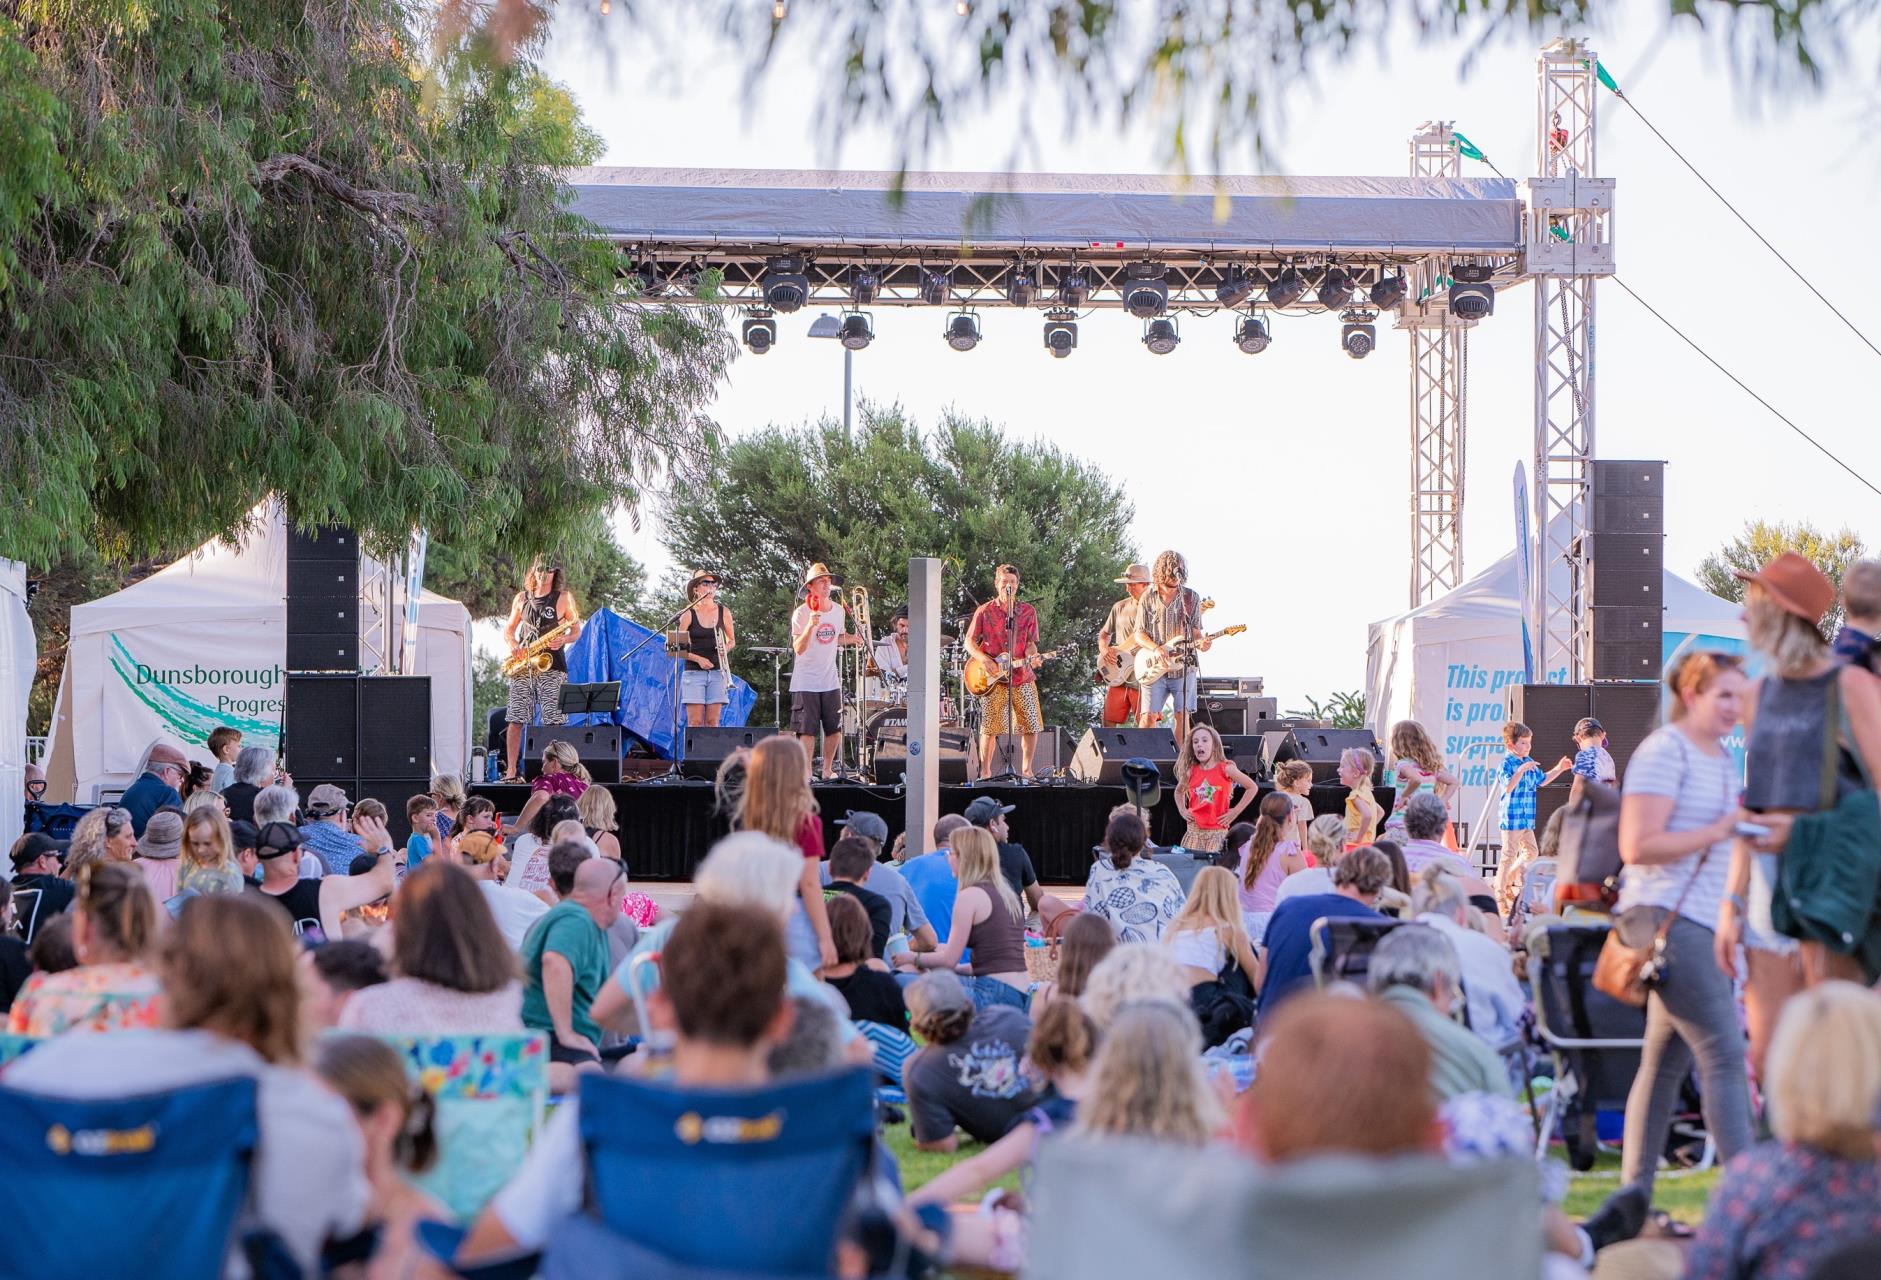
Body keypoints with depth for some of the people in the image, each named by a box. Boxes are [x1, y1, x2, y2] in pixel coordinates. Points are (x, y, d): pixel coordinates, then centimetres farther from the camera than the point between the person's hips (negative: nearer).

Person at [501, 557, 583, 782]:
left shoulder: (564, 598, 5)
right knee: (515, 719, -3)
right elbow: (508, 629, 20)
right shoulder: (522, 598, 14)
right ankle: (510, 770, 0)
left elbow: (577, 631, 7)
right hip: (522, 667, 3)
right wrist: (512, 645, -1)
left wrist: (563, 640, -15)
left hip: (551, 665, -3)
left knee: (554, 721, -10)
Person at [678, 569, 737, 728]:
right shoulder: (688, 614, -1)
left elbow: (732, 640, 19)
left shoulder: (724, 613, 6)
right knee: (695, 722, -7)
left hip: (717, 673, 2)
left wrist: (726, 648, -3)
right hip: (694, 672, -2)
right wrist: (698, 659, -12)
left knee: (713, 722, -1)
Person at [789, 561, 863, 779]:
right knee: (807, 731, -6)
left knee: (835, 729, 8)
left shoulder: (838, 610, 5)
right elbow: (798, 648, -20)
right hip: (806, 683, -5)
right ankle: (806, 773, 1)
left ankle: (828, 770, 22)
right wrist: (811, 625, -33)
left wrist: (853, 639, 1)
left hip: (831, 681, 5)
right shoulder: (801, 613, -12)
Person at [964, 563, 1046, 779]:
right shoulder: (984, 611, 4)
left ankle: (1026, 769, 14)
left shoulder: (1028, 612, 10)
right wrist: (984, 659, -12)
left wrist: (1032, 657, -13)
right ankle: (985, 772, 4)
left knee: (1031, 726, -1)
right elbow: (969, 641, 5)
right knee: (989, 728, -5)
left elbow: (1030, 643, 9)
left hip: (1022, 676, 2)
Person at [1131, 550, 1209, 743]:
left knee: (1182, 716, -2)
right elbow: (1139, 634, 6)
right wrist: (1156, 648, -12)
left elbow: (1195, 630, 11)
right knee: (1148, 716, -7)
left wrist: (1200, 642, -12)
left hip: (1183, 667, 1)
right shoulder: (1148, 598, 6)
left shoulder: (1191, 598, 7)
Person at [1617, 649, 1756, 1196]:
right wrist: (1718, 831, -17)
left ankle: (1633, 1196, 14)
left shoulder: (1724, 757, 18)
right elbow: (1637, 846, -17)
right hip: (1668, 921, -9)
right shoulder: (1664, 751, -10)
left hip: (1702, 924, 9)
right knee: (1724, 1054, -13)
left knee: (1665, 1062, 10)